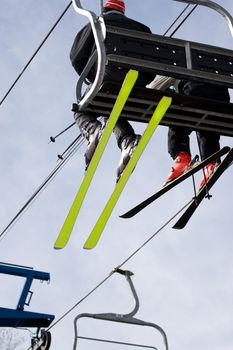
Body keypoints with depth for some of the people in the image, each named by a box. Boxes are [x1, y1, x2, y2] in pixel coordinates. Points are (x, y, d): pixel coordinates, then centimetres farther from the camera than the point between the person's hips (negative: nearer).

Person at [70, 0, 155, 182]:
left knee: (82, 112, 18)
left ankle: (93, 131, -20)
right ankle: (128, 142, -8)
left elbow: (77, 57, 10)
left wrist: (92, 79, 21)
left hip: (107, 75, -3)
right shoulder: (139, 27, 28)